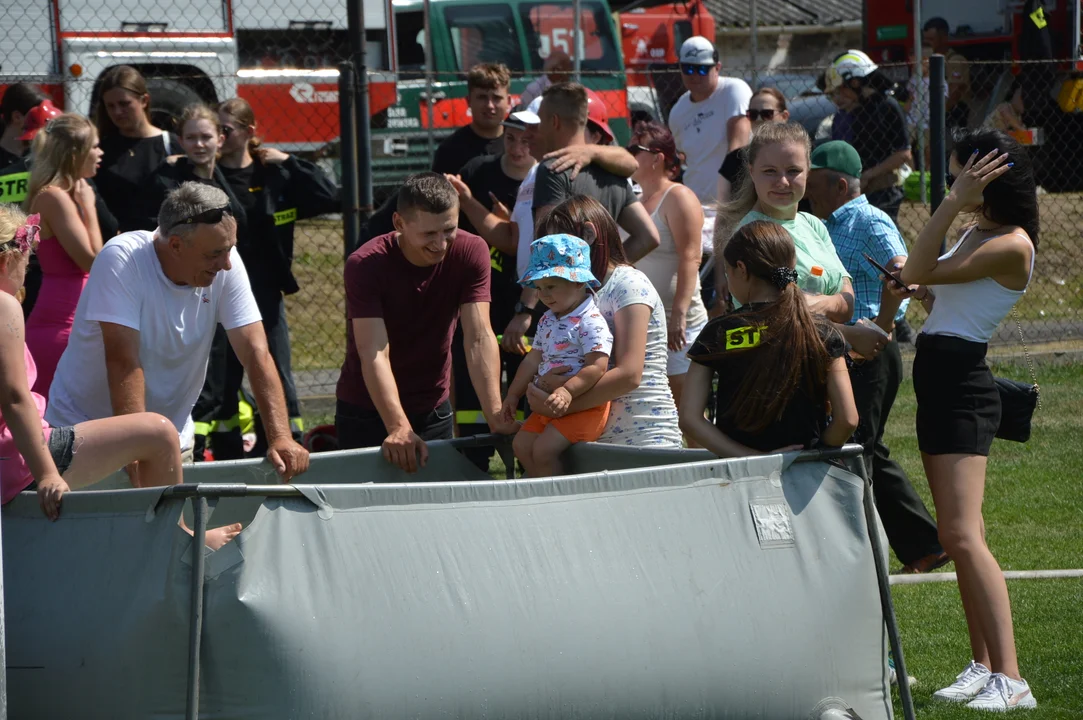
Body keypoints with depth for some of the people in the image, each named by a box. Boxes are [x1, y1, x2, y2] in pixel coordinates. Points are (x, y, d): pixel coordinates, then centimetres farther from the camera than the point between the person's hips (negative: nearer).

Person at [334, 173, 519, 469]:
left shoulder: (470, 252, -13)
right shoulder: (365, 265, -23)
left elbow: (480, 339, -19)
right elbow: (374, 354, -29)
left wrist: (496, 418, -30)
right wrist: (399, 429, -41)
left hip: (433, 408, 3)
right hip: (366, 411, -3)